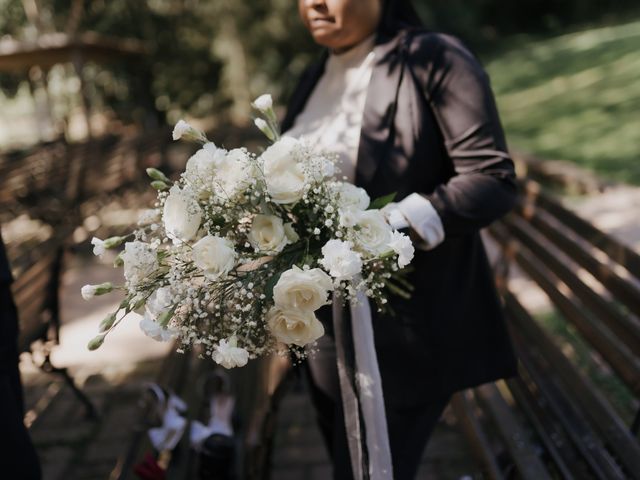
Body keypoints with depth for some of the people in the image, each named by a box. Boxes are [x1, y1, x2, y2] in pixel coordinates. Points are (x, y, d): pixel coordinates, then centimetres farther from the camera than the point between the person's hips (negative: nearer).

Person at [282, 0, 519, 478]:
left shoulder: (435, 60, -9)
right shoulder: (316, 77, 12)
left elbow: (493, 179, -14)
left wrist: (394, 226, -27)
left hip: (407, 326, -7)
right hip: (326, 321, 7)